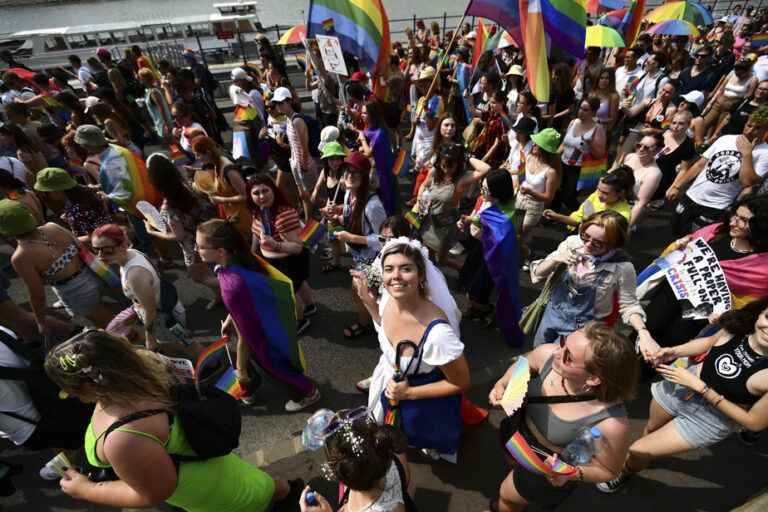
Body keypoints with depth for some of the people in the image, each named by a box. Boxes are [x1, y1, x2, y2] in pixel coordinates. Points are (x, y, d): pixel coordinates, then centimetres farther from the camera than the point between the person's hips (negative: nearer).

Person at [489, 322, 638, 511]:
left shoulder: (612, 424, -41)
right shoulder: (548, 354, -31)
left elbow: (608, 470, -18)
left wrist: (573, 474, -36)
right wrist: (502, 384, -21)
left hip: (547, 471, -4)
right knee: (514, 466, 38)